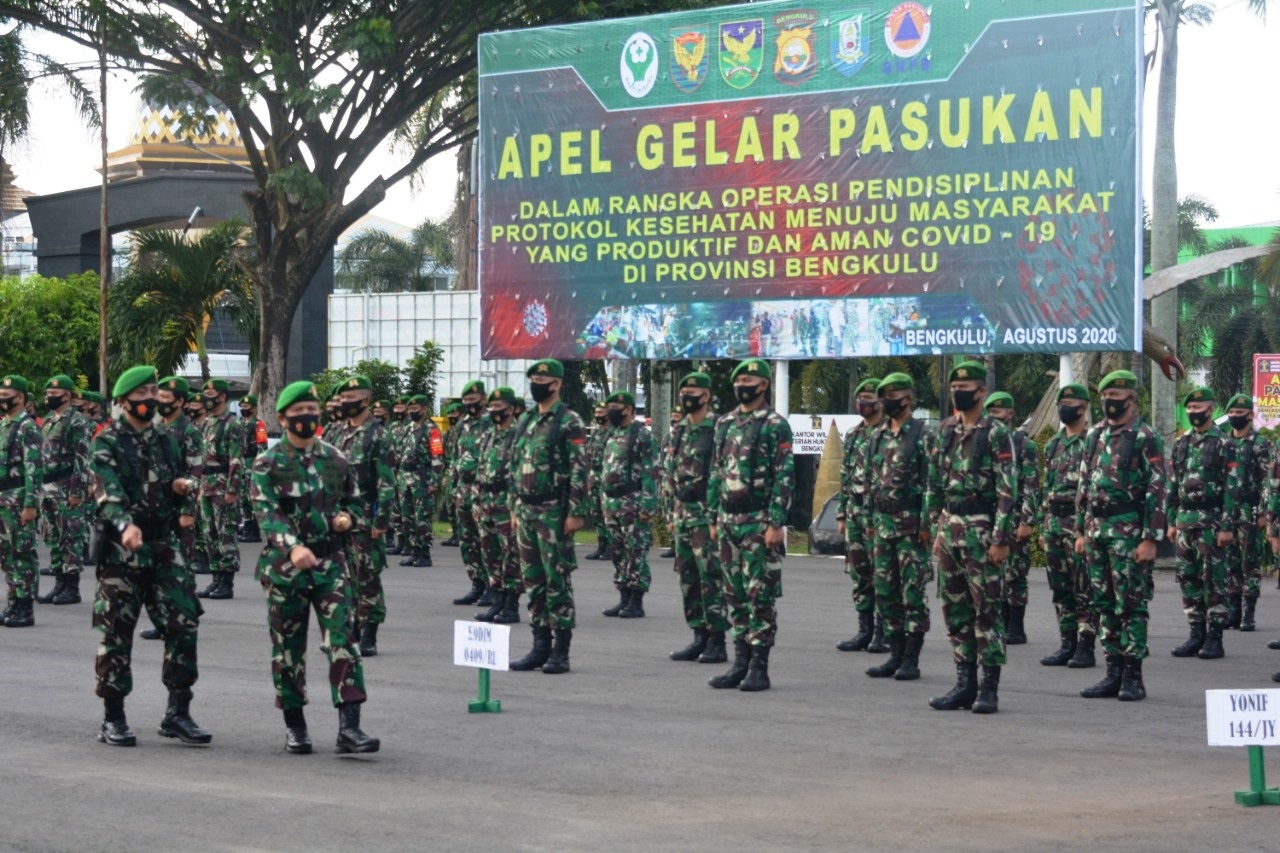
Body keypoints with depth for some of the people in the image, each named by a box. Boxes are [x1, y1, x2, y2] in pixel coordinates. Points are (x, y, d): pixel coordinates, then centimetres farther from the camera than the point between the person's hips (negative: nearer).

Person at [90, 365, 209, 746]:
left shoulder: (166, 440, 13)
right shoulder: (108, 443, -5)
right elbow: (108, 492, -19)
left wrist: (184, 497, 2)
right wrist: (125, 525, -37)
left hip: (164, 545, 5)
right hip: (121, 548, -5)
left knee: (184, 622, -2)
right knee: (116, 633, 0)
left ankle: (178, 711, 6)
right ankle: (113, 718, 9)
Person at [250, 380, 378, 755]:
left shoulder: (336, 460, 8)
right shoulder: (267, 464, -4)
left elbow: (354, 502, 20)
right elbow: (267, 513, -17)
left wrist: (348, 518, -5)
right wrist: (292, 546, -33)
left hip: (330, 562, 2)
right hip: (284, 566, -2)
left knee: (343, 640, -10)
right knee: (288, 648, 7)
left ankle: (349, 726, -12)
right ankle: (294, 726, 21)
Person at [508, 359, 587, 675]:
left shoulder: (569, 422, -9)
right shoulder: (527, 421, 15)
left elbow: (579, 471, -13)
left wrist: (575, 513, -17)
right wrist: (514, 508, 16)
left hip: (554, 513, -8)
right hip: (526, 512, 8)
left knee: (558, 580, -4)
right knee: (533, 580, 9)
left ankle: (561, 651, 0)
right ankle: (540, 646, 16)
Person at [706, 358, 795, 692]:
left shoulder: (775, 425, -7)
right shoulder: (724, 424, 14)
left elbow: (785, 477, -12)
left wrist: (776, 523, -17)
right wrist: (714, 518, 14)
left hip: (759, 523, -7)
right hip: (729, 522, 7)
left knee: (761, 595, -4)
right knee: (735, 595, 9)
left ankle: (759, 667, 0)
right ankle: (741, 662, 15)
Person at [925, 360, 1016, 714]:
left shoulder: (996, 434, -9)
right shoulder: (946, 432, 12)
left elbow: (1008, 490, -13)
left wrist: (1001, 539, -17)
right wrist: (938, 529, 14)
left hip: (981, 530, -7)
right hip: (950, 529, 7)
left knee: (988, 610, -3)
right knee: (955, 609, 9)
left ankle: (989, 688, 0)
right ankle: (965, 683, 16)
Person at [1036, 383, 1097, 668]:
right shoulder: (1053, 444, 16)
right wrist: (1042, 523, 16)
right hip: (1054, 523, 8)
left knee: (1084, 589, -4)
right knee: (1060, 588, 9)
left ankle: (1085, 647, -1)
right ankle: (1067, 644, 15)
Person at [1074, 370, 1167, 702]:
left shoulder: (1146, 438, -7)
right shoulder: (1095, 436, 13)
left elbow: (1157, 491, -11)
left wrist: (1150, 539, -16)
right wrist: (1080, 531, 13)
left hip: (1128, 530, -7)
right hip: (1096, 529, 7)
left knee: (1131, 604, -3)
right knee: (1104, 604, 9)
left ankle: (1133, 676, 1)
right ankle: (1113, 672, 14)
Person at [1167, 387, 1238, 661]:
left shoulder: (1223, 444, -6)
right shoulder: (1181, 443, 12)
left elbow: (1232, 488, -10)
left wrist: (1227, 526, -15)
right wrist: (1171, 521, 12)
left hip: (1211, 522, -6)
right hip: (1184, 522, 6)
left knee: (1214, 581, -3)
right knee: (1188, 579, 7)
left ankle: (1214, 638, 1)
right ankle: (1197, 635, 14)